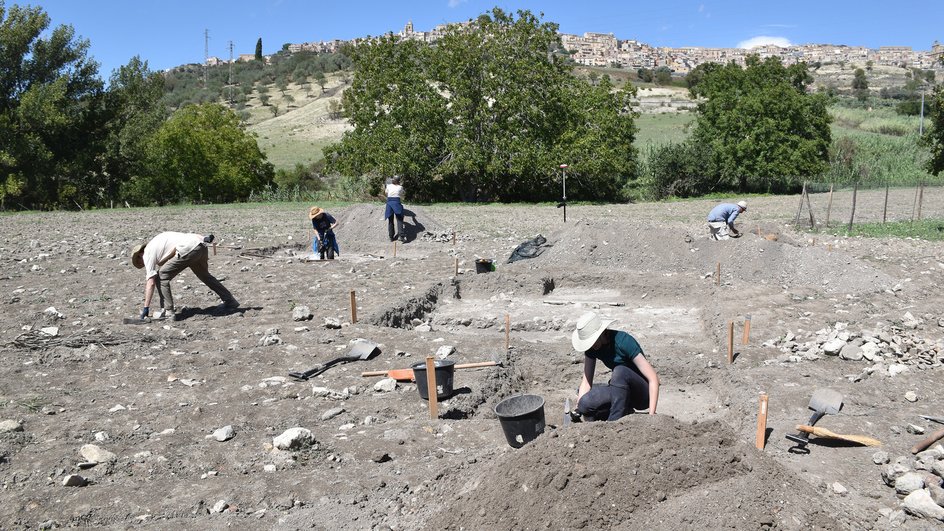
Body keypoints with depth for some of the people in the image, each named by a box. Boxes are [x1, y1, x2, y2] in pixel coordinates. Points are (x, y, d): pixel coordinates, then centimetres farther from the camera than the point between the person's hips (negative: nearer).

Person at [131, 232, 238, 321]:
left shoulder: (147, 254, 9)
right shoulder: (154, 244, 32)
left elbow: (150, 283, 2)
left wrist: (146, 308, 4)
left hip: (189, 249, -9)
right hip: (201, 245, 9)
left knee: (161, 276, 3)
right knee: (204, 275, 29)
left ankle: (167, 312, 4)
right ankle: (230, 301, 38)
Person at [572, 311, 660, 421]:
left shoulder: (623, 341, -25)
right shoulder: (591, 347, -7)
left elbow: (653, 378, -27)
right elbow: (586, 381, -5)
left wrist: (651, 414, -34)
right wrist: (578, 411, -17)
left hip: (643, 395, -6)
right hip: (620, 390, 6)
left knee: (619, 371, -36)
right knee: (584, 404, -21)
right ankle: (625, 413, 3)